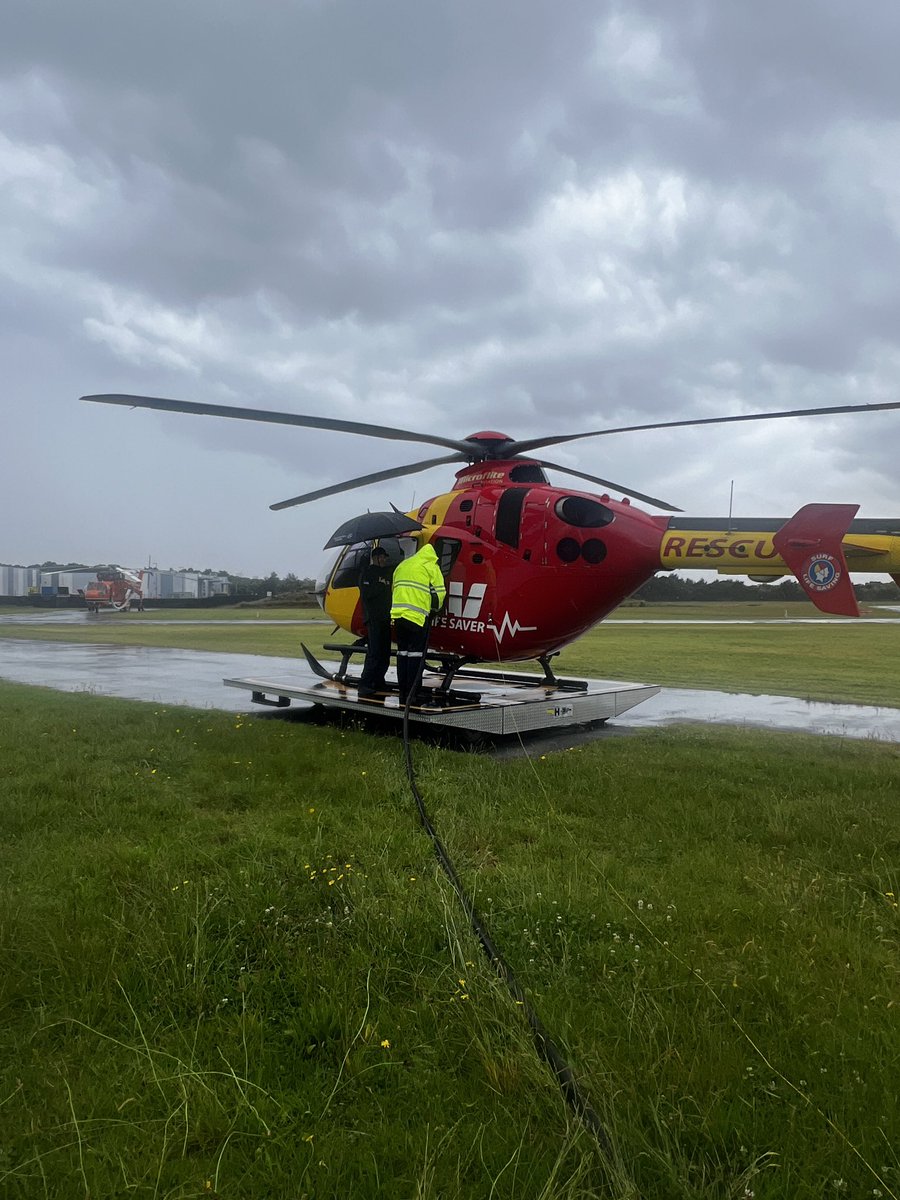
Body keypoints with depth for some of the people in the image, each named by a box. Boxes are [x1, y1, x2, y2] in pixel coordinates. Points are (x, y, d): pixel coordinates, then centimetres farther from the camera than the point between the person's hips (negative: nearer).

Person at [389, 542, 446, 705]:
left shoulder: (402, 565, 22)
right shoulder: (430, 566, 3)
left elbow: (396, 589, 21)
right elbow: (439, 592, 0)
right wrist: (434, 608, 17)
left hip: (397, 614, 6)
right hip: (417, 616, -6)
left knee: (402, 652, 11)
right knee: (415, 654, -3)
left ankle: (402, 692, 12)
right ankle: (411, 693, -5)